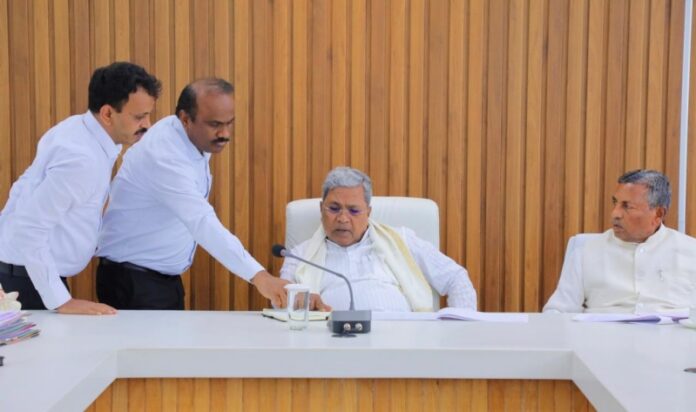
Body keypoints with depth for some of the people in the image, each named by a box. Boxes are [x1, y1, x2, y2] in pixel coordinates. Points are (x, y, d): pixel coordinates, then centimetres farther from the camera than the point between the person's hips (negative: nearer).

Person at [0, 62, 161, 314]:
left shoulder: (78, 128, 2)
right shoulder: (81, 157, -26)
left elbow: (24, 191, 11)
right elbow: (30, 228, -28)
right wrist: (61, 301, -25)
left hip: (35, 273, 9)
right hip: (29, 280, -9)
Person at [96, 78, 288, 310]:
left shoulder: (196, 139, -1)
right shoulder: (164, 156, -28)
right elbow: (203, 223, -40)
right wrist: (258, 276, -47)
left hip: (167, 279, 8)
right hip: (133, 283, -8)